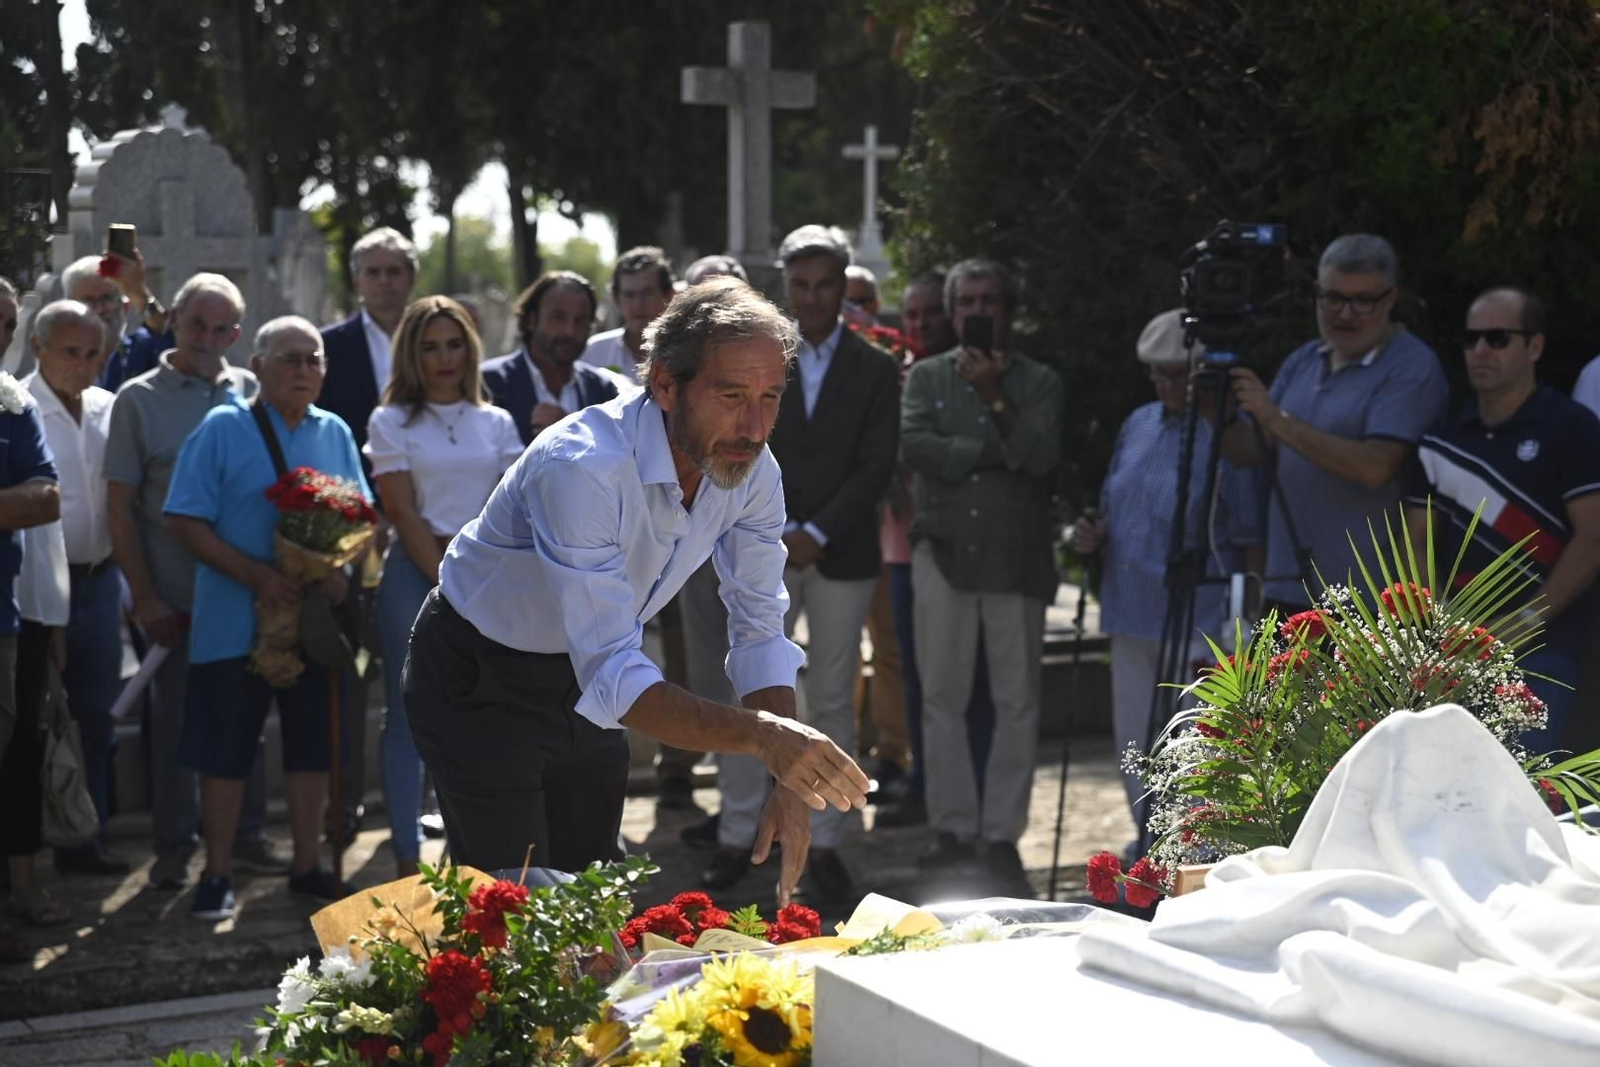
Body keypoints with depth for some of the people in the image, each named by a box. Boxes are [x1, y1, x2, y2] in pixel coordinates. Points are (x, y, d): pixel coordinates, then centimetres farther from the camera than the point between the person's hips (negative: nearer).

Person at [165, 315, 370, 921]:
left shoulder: (335, 434, 7)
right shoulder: (222, 429, -6)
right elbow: (184, 522, -10)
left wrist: (341, 569, -10)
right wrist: (257, 576, -19)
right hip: (234, 624, -4)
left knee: (311, 747, 10)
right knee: (224, 752, 3)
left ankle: (307, 867, 23)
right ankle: (218, 875, 15)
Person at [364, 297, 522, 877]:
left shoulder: (496, 423, 11)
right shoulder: (392, 422, 3)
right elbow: (403, 513, -5)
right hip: (417, 574, -2)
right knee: (408, 714, 0)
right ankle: (408, 856, 5)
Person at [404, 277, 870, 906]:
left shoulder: (753, 472, -14)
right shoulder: (581, 468, -36)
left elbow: (760, 633, -5)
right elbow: (612, 678, -40)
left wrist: (790, 785, -18)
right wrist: (759, 734, -52)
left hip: (585, 678, 6)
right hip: (478, 682, -6)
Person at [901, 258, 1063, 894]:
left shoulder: (1040, 383, 8)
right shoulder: (927, 376, 10)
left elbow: (1041, 455, -9)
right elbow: (913, 445, -7)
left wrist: (994, 397, -15)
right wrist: (994, 451, -8)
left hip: (1016, 559, -1)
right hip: (943, 554, 1)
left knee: (1017, 704, 0)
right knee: (942, 699, 2)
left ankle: (1002, 834, 8)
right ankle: (953, 827, 11)